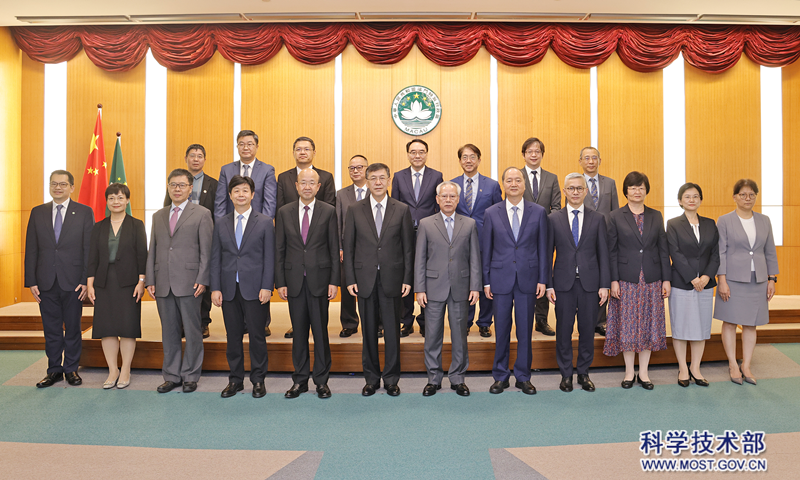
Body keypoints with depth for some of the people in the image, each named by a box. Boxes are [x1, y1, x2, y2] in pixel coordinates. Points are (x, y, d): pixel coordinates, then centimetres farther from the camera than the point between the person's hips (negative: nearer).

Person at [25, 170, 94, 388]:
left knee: (72, 329, 7)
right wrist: (31, 281, 0)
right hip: (46, 282, 2)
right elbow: (31, 250, 7)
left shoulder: (84, 212, 1)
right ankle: (54, 370, 22)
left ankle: (71, 369, 20)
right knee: (51, 329, 10)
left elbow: (89, 249, -2)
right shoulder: (37, 213, 9)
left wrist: (86, 280, -9)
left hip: (73, 282, -2)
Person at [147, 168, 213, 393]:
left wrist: (202, 280, -12)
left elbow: (206, 251, -4)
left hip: (189, 283, -4)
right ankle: (171, 375, 21)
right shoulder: (158, 216, 16)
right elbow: (152, 251, 15)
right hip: (163, 284, 4)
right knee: (169, 332, 11)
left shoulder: (202, 214, 1)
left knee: (192, 332, 3)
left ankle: (190, 376, 15)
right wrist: (150, 280, 6)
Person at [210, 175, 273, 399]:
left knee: (257, 335, 3)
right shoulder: (221, 224, 10)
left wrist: (266, 286, -10)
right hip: (229, 288, 3)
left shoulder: (265, 222, 2)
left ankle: (258, 380, 17)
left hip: (254, 288, -3)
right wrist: (215, 288, 1)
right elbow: (215, 257, 8)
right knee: (233, 336, 10)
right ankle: (235, 380, 23)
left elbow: (269, 257, -2)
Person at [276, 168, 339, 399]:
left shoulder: (328, 211, 1)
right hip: (294, 280, 2)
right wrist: (280, 282, 0)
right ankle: (300, 380, 22)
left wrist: (334, 281, -5)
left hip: (319, 280, -1)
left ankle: (321, 380, 18)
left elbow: (334, 248, 0)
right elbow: (279, 250, 6)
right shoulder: (284, 212, 6)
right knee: (299, 332, 9)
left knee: (321, 331, 5)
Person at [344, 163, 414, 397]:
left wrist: (408, 279, -3)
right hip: (365, 279, 1)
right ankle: (371, 379, 23)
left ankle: (391, 379, 20)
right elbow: (348, 247, 4)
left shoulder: (402, 210, 3)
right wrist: (350, 279, -2)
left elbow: (408, 247, 3)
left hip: (392, 279, -1)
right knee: (368, 332, 9)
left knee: (392, 331, 5)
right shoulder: (355, 210, 4)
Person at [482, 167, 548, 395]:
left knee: (525, 330, 7)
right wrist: (486, 281, 1)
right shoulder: (491, 213, 2)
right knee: (501, 330, 7)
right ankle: (500, 376, 22)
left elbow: (543, 248, 4)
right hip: (501, 278, 0)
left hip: (528, 278, 0)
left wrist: (542, 279, -1)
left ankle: (523, 377, 22)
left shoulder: (538, 212, 3)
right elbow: (486, 249, 4)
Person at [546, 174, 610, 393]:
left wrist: (604, 285, -3)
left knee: (587, 330, 8)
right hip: (564, 283, -1)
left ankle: (584, 373, 24)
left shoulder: (597, 219, 6)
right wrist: (548, 285, -3)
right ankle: (566, 374, 21)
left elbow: (603, 253, 4)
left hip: (590, 283, 1)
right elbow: (547, 254, 3)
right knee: (563, 330, 6)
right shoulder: (553, 219, 3)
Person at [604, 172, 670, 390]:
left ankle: (643, 372, 18)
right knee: (627, 326, 3)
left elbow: (663, 249, 7)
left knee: (649, 325, 7)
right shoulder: (615, 217, 0)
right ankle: (629, 372, 16)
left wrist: (666, 279, 1)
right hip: (626, 280, -2)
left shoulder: (656, 216, 8)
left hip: (652, 281, 2)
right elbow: (612, 251, -2)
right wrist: (614, 280, -8)